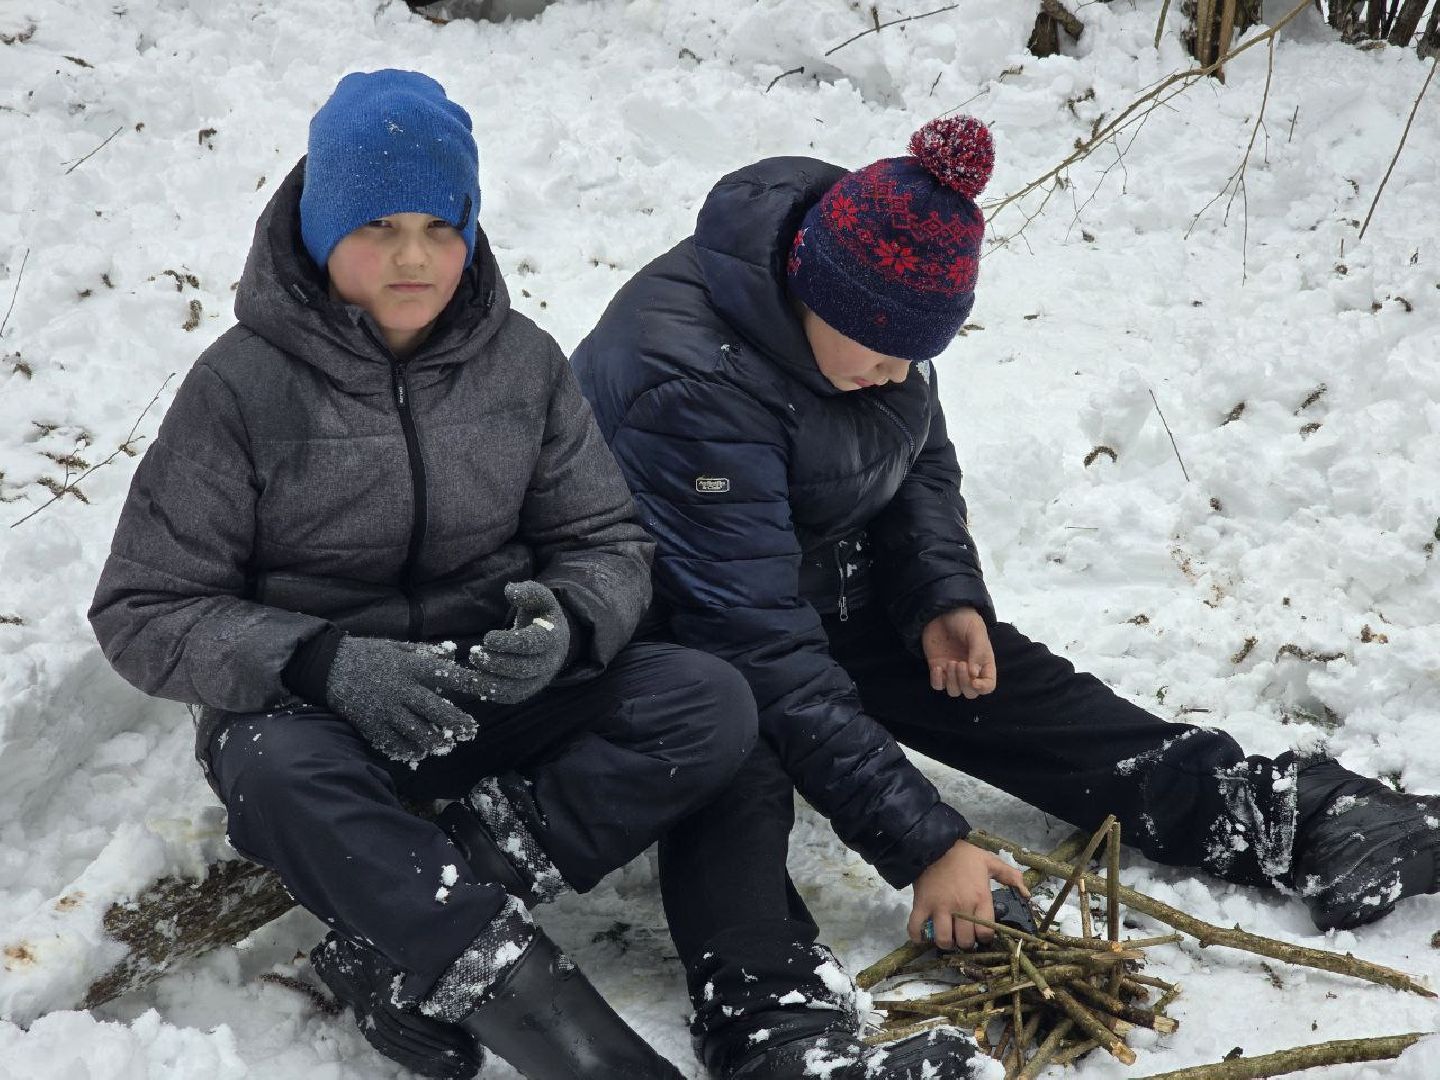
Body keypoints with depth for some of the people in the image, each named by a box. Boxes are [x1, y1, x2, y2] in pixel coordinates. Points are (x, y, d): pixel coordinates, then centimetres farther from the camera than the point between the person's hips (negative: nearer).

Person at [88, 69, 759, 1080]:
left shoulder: (523, 361, 0)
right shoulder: (243, 383, -10)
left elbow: (609, 543, 4)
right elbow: (145, 613, -10)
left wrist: (567, 625, -21)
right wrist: (325, 662, -27)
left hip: (500, 693, 4)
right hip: (308, 710, -3)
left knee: (712, 705, -20)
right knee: (279, 771, -38)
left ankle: (407, 946, -27)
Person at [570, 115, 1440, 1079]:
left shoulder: (876, 296, -14)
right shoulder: (692, 383, -37)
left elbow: (921, 460, 6)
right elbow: (765, 649, -38)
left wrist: (943, 596, -12)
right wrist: (924, 843, -37)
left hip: (827, 582, 7)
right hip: (673, 628, -7)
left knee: (1003, 682, -6)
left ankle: (1291, 823, -9)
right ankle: (759, 1001, -51)